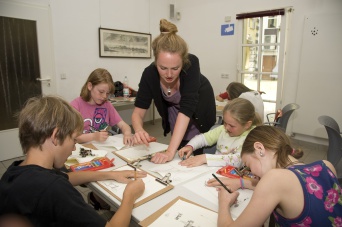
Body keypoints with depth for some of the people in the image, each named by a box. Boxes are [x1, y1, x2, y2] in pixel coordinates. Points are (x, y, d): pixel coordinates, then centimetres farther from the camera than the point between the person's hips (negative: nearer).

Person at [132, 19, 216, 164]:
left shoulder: (191, 63, -35)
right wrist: (139, 130, -46)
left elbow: (186, 107, -40)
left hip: (200, 118, -2)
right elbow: (138, 112, -22)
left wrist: (170, 151, -46)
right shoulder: (150, 74, -27)